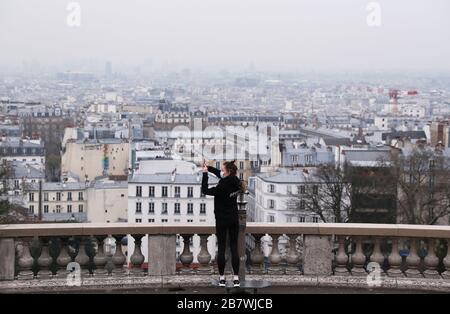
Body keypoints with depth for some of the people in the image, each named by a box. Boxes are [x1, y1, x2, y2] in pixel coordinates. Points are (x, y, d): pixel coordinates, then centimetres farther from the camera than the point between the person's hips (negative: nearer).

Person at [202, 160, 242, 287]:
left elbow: (205, 191, -14)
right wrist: (208, 168, 7)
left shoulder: (223, 187, -23)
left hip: (222, 220, -5)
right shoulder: (235, 182, -1)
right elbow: (219, 174, 14)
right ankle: (236, 278, 2)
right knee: (234, 248, 5)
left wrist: (205, 173, -11)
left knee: (221, 248, 4)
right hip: (234, 219, 6)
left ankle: (222, 278, 7)